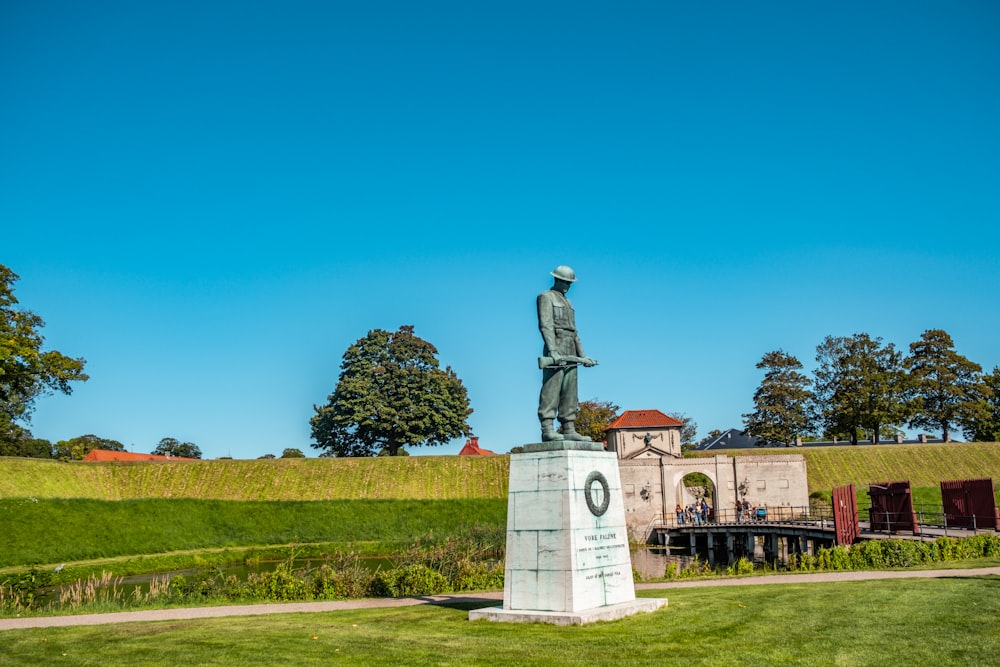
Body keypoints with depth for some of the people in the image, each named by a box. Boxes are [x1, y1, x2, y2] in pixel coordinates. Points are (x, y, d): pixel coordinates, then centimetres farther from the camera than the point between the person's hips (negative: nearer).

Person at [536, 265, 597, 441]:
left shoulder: (567, 302, 26)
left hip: (570, 353, 8)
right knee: (551, 390, -12)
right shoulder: (546, 297, 1)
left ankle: (569, 430, 6)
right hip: (555, 350, -8)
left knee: (570, 393, 5)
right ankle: (547, 430, -15)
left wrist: (582, 354, 16)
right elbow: (545, 325, -13)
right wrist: (553, 351, -24)